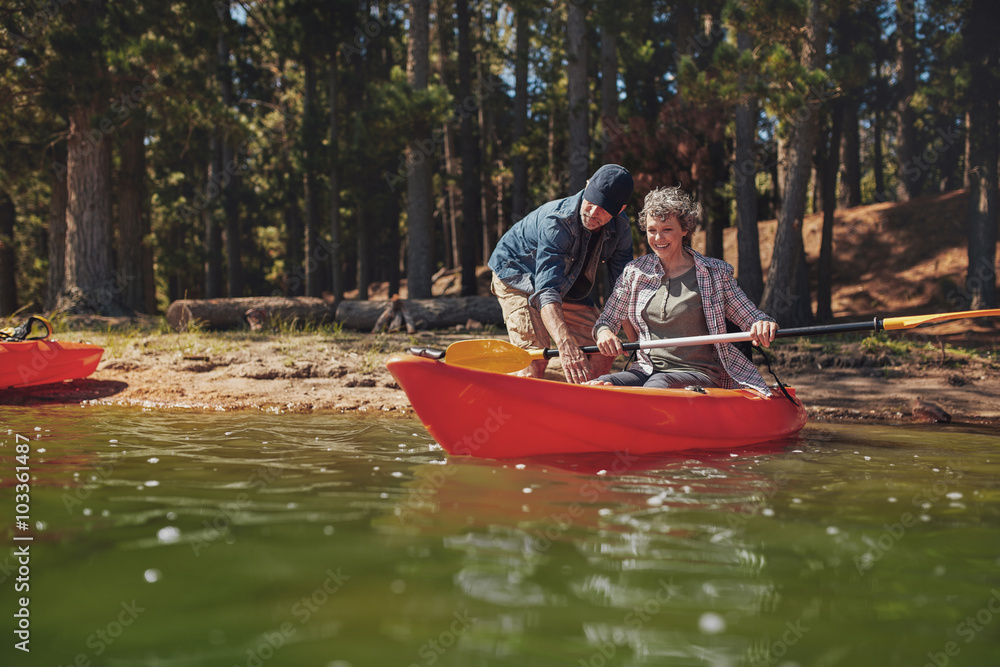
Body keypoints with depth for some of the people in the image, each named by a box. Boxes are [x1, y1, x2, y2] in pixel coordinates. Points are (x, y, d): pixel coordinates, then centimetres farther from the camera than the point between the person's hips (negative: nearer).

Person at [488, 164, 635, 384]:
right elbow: (546, 291, -47)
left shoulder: (620, 228, -16)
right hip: (518, 278, -6)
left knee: (603, 357, -2)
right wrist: (565, 344, -61)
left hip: (569, 287, 6)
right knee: (536, 361, -25)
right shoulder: (556, 222, -36)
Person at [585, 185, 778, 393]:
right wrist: (604, 332, -11)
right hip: (647, 371, 3)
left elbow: (751, 317, 2)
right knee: (593, 388, -29)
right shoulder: (635, 272, 10)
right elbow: (607, 320, 14)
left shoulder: (715, 273, 2)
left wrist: (764, 324, -23)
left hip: (697, 375, -2)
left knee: (656, 387, -37)